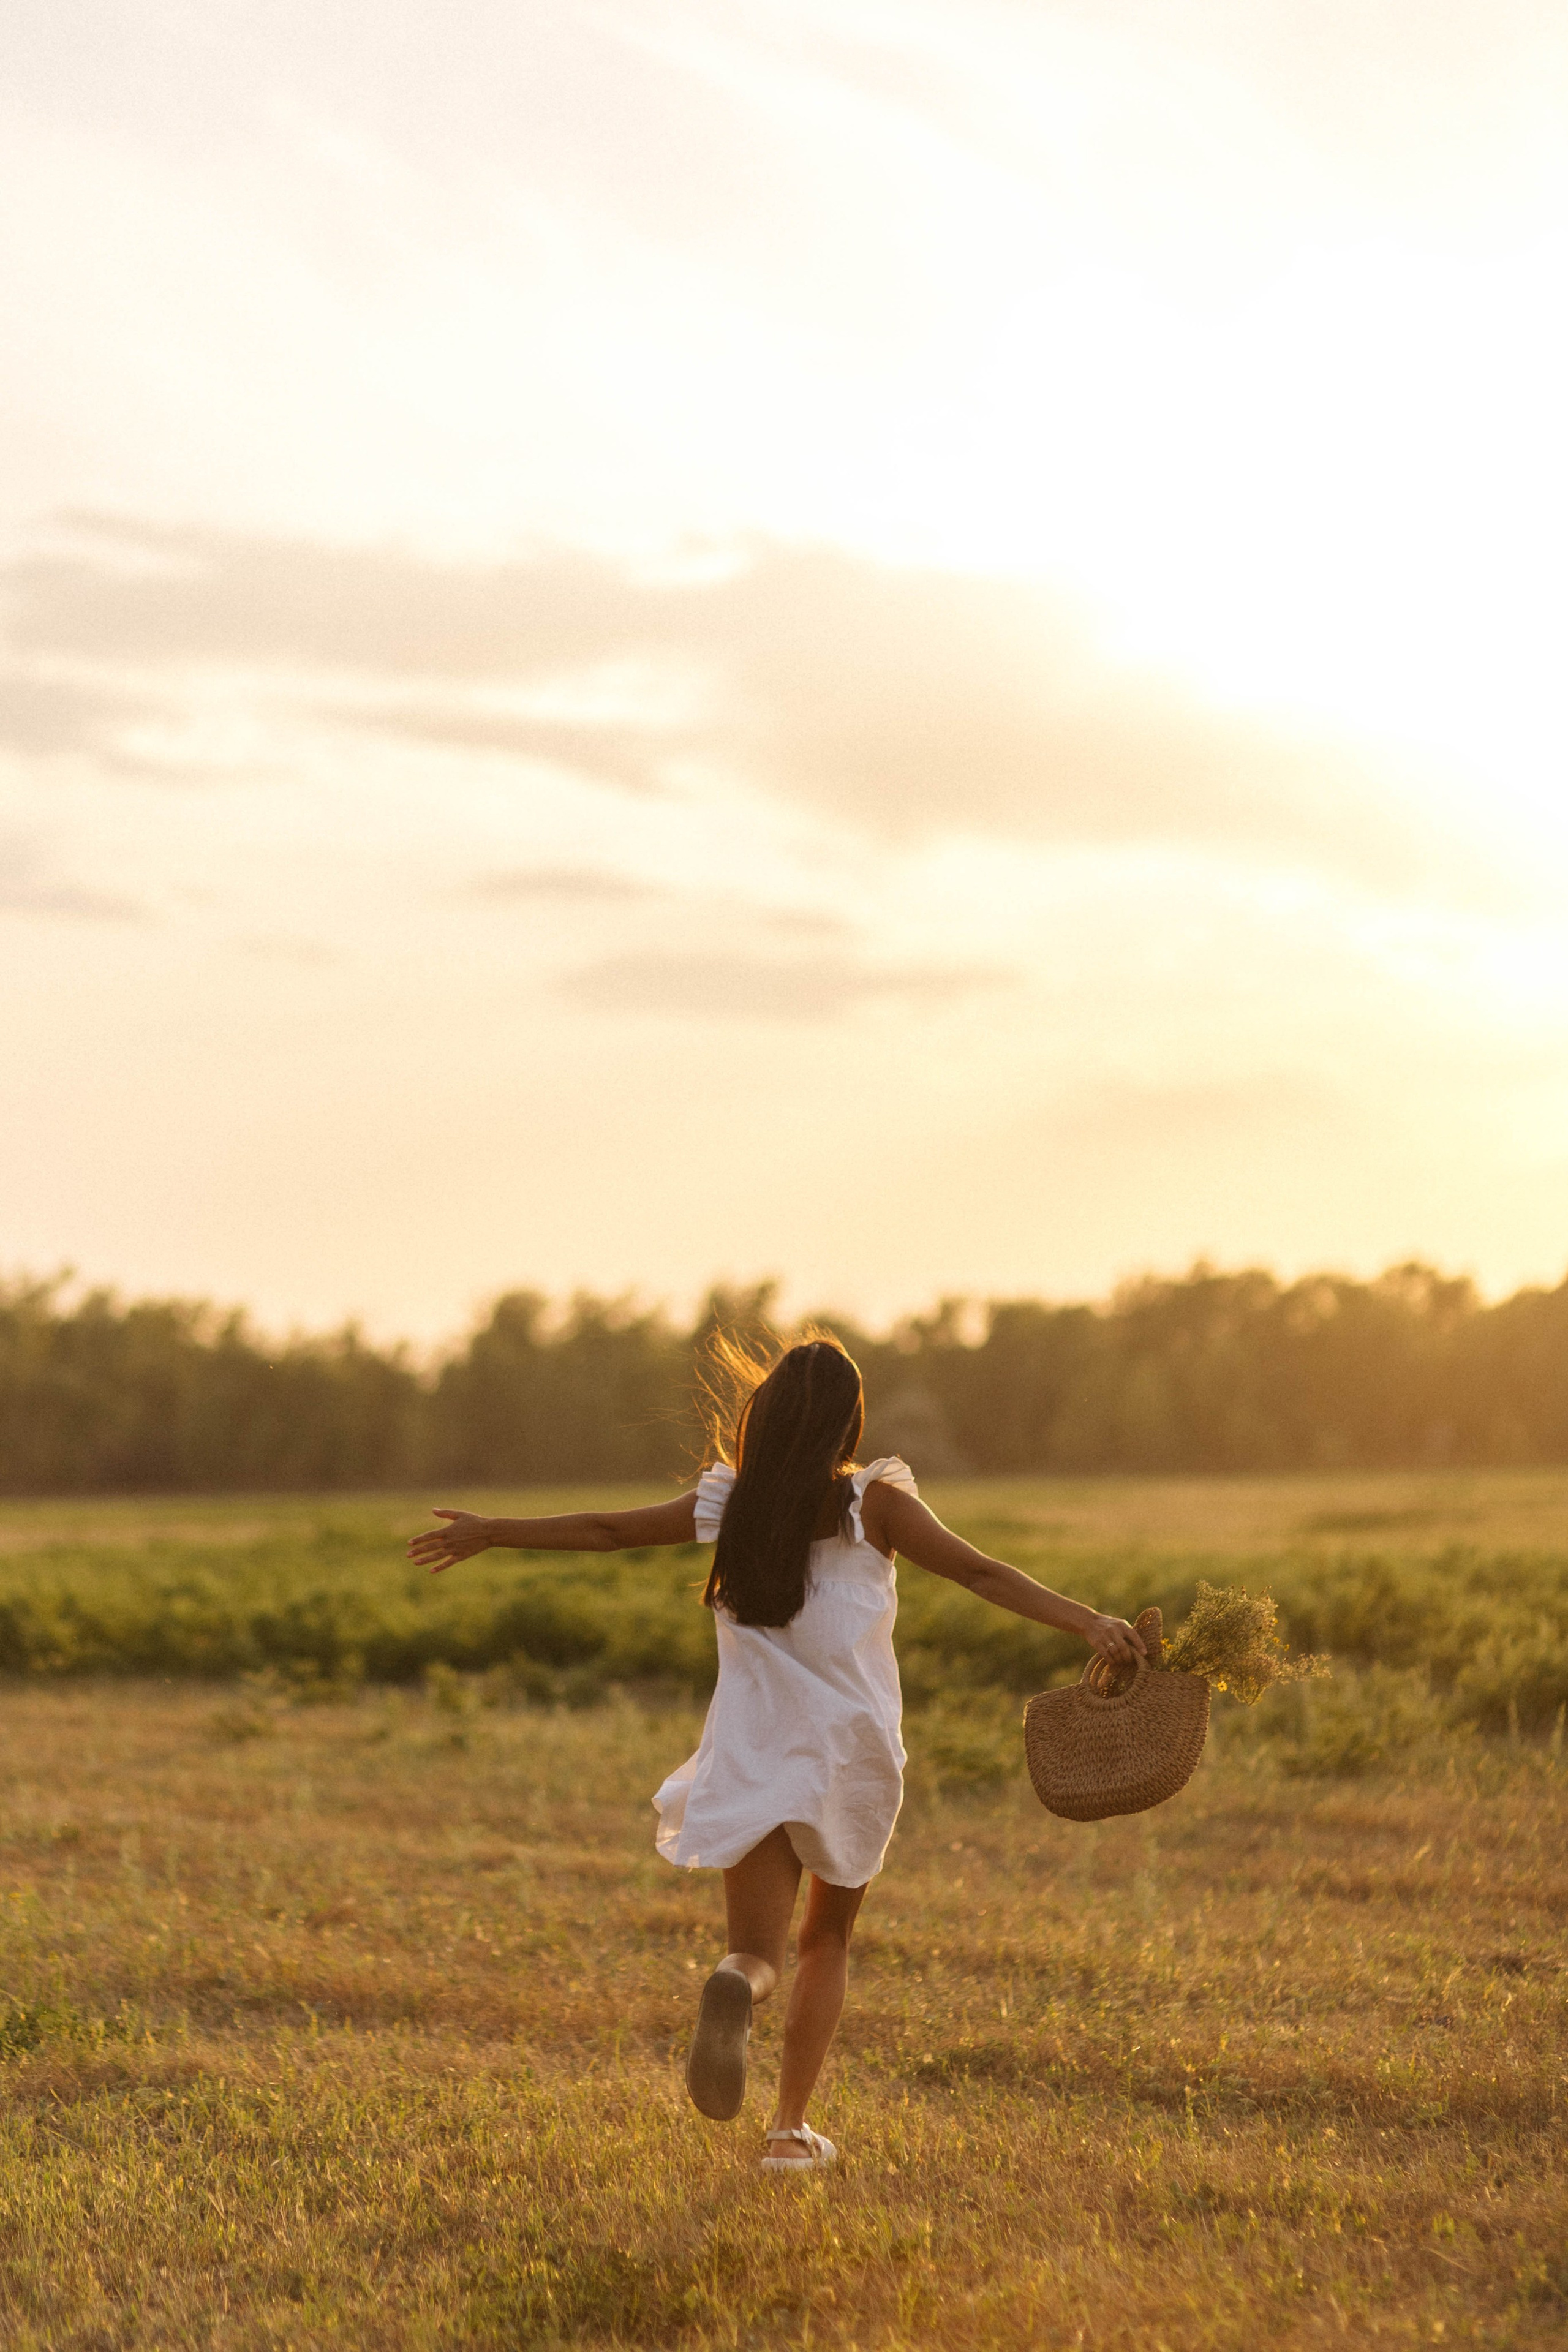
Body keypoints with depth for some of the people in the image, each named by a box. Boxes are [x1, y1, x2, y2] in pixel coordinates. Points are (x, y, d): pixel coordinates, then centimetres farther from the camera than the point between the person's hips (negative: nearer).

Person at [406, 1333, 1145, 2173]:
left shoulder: (728, 1504, 2)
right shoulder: (875, 1504, -6)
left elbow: (605, 1530, 10)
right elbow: (982, 1574, -15)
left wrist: (487, 1532, 22)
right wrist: (1088, 1622, -17)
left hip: (753, 1760, 1)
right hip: (850, 1754, -1)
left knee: (760, 1949, 3)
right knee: (826, 1940, 19)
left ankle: (738, 1984, -34)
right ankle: (790, 2127, 12)